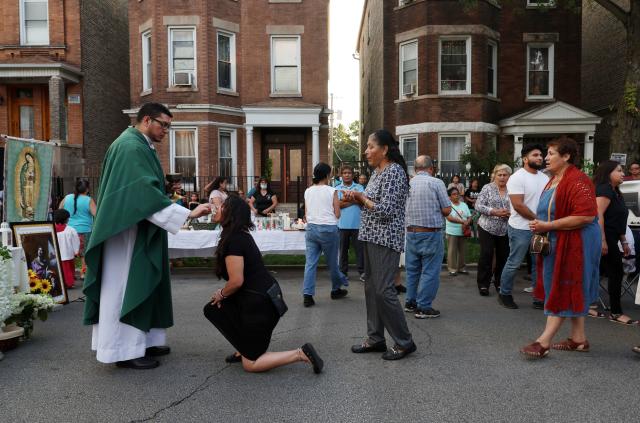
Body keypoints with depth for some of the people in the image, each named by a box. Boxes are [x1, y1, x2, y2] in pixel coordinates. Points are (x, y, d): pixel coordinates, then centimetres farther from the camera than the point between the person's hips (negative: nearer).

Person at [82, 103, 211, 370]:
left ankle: (139, 341, 21)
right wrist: (187, 214, -28)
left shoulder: (139, 146, 15)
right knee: (126, 286, -4)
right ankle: (125, 350, 4)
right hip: (128, 231, -10)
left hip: (138, 231, 10)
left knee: (138, 285, 13)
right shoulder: (132, 147, -17)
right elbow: (146, 193, -26)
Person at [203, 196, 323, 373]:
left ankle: (301, 354, -5)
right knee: (212, 309, 21)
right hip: (265, 297, 9)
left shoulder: (233, 239, -19)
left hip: (260, 304, -9)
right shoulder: (242, 235, 10)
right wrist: (224, 293, 10)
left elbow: (236, 281, -22)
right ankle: (245, 348, 22)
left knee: (250, 364, 2)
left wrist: (221, 294, -3)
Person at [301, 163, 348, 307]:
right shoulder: (331, 191, -6)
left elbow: (306, 215, 10)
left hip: (311, 228, 4)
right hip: (328, 229, -3)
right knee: (332, 262, 12)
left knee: (310, 263, 1)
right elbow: (337, 214, -4)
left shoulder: (308, 191, 7)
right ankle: (336, 290, 30)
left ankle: (307, 295, -7)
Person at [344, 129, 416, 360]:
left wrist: (361, 197, -9)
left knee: (383, 290, -9)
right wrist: (357, 197, 3)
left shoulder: (394, 172, -14)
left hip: (386, 238, -10)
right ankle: (376, 338, 21)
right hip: (371, 237, 10)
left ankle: (404, 342, 4)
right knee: (371, 288, 11)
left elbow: (386, 209, -21)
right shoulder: (377, 171, 14)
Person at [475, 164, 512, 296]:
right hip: (487, 228, -3)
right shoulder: (487, 188, -2)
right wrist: (494, 212, -18)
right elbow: (478, 206, -8)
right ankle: (483, 284, 8)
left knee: (503, 256, 8)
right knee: (486, 255, -2)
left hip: (505, 230, 3)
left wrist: (510, 213, -13)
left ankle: (499, 283, 25)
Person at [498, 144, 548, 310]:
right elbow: (518, 205, -18)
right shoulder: (517, 178, -11)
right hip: (521, 229, -7)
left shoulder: (545, 178, 11)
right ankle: (504, 294, 18)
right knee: (514, 263, 2)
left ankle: (539, 298, 20)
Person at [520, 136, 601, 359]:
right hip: (555, 243, 10)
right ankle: (578, 339, 24)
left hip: (574, 244, -10)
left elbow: (585, 216, -26)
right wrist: (539, 225, 6)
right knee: (572, 293, 14)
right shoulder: (553, 180, 12)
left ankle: (544, 342, -1)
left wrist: (547, 226, -23)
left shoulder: (578, 181, -17)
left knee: (563, 292, -4)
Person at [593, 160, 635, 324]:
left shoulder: (616, 192, 18)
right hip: (604, 238, -10)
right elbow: (598, 215, -22)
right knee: (616, 273, -4)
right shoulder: (604, 189, -12)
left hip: (610, 239, 10)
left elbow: (618, 220, 21)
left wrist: (624, 242, 21)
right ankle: (616, 313, 4)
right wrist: (603, 241, -26)